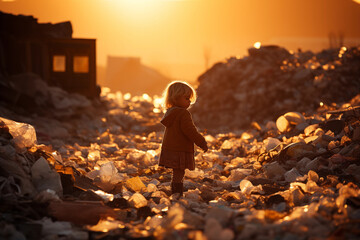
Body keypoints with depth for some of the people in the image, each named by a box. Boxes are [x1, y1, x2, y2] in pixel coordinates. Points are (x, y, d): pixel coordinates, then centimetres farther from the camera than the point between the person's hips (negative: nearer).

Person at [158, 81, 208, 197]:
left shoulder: (170, 112, 16)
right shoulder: (183, 114, -16)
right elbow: (190, 131, -20)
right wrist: (202, 143, -9)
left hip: (170, 150, 10)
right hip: (180, 152, -10)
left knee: (176, 174, 17)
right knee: (178, 175, -8)